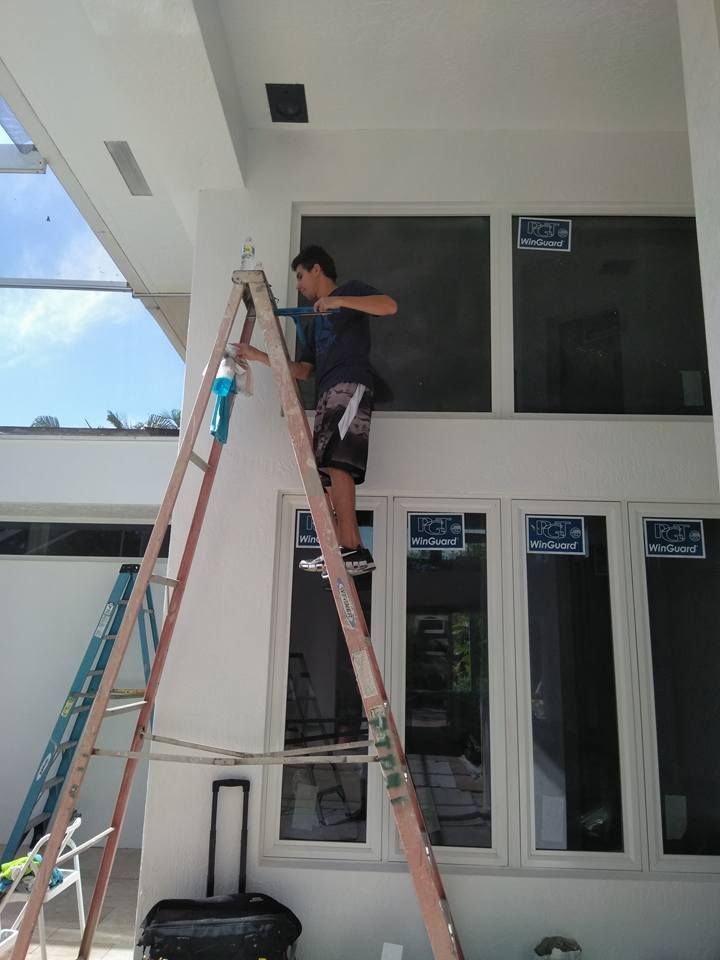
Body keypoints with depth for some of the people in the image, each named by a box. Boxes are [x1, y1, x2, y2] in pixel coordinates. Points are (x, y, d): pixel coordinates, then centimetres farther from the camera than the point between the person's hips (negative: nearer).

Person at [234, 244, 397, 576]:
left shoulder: (350, 290, 11)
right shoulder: (317, 321, 33)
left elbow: (389, 306, -8)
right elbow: (303, 370, 26)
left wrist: (340, 300, -13)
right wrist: (257, 355, 22)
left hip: (350, 386, -9)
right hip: (328, 393, 9)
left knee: (336, 463, -22)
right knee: (329, 472, -4)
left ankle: (350, 548, -25)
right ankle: (353, 552, -8)